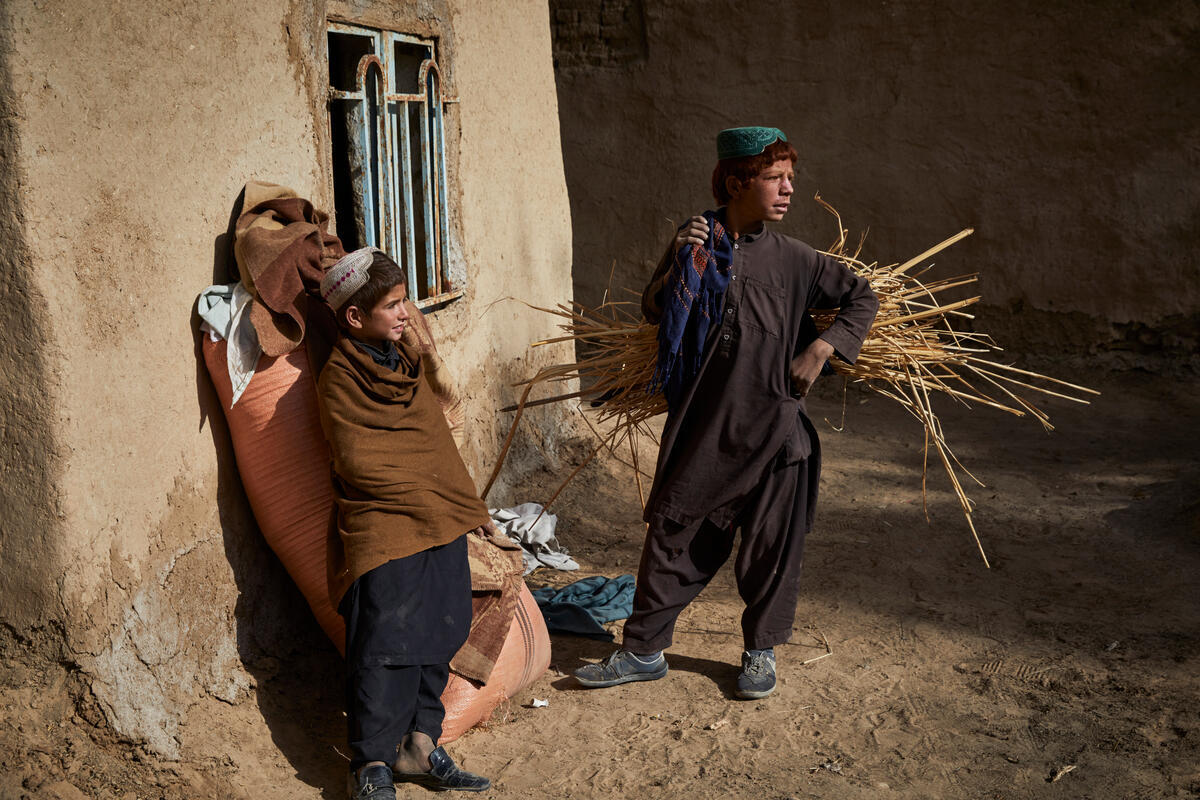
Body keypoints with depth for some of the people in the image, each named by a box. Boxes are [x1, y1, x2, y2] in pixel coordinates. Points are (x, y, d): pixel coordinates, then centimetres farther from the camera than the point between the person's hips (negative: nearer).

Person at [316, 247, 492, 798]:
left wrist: (465, 506, 14)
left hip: (442, 524, 7)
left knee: (437, 637, 8)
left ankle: (419, 745, 19)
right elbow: (356, 462, -10)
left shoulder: (405, 362, 18)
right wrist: (423, 493, -7)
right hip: (384, 530, -7)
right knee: (387, 645, -8)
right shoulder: (339, 376, -5)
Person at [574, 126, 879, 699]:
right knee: (671, 532, 8)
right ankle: (644, 650, 23)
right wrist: (682, 265, -14)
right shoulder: (694, 241, 3)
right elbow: (654, 312, 2)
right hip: (700, 423, 1)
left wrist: (819, 350, -5)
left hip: (771, 426, 0)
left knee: (770, 545, 8)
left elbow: (862, 298, 7)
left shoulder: (792, 260, 0)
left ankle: (761, 651, 29)